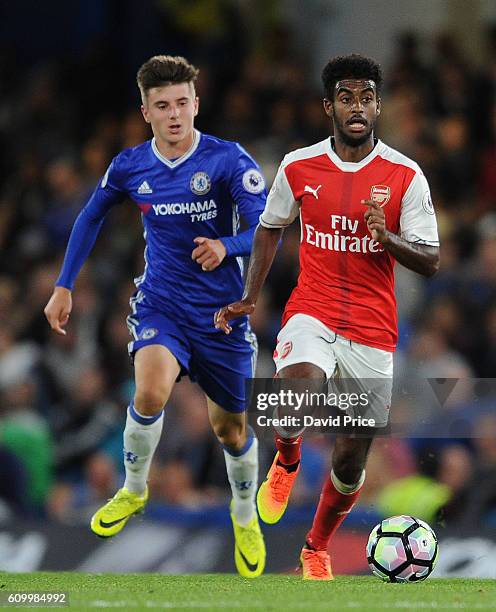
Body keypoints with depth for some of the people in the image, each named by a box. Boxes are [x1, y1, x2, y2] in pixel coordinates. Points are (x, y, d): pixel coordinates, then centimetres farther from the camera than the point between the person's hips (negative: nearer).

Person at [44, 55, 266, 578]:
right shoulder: (129, 167, -4)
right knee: (151, 393, -28)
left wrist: (225, 246, -37)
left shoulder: (227, 160, -14)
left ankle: (246, 517, 41)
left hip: (221, 309, -1)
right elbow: (91, 217, 15)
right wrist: (64, 287, 14)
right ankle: (133, 490, -1)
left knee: (230, 427, 11)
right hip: (159, 304, 1)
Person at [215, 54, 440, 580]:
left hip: (373, 333, 1)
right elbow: (270, 228, 18)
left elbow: (430, 262, -3)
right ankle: (286, 460, 4)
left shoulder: (405, 176, -3)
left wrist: (387, 237, -22)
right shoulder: (298, 167, 1)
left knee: (350, 463, 6)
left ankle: (316, 548, 34)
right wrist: (248, 298, 9)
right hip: (311, 315, -1)